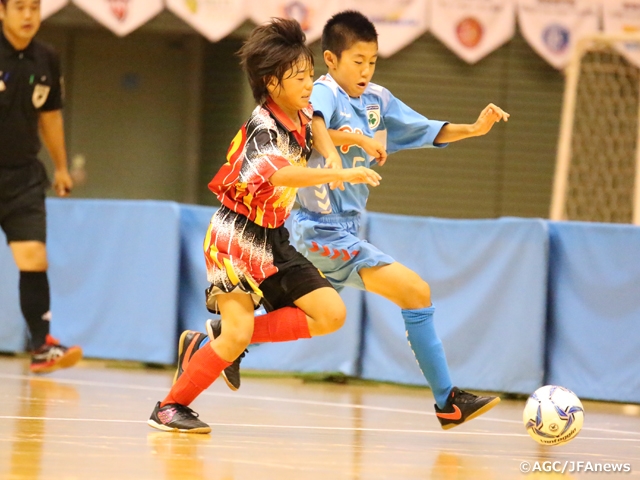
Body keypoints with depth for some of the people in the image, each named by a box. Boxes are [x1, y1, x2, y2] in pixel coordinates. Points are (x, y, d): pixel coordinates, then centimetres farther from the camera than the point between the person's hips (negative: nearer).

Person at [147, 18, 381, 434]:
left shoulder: (301, 117, 4)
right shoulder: (263, 127, -21)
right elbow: (282, 174, -42)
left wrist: (331, 154, 12)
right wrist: (342, 176, -50)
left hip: (274, 239, 8)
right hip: (237, 234, -8)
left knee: (332, 315, -3)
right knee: (237, 331, -21)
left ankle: (211, 341, 4)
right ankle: (170, 407, -2)